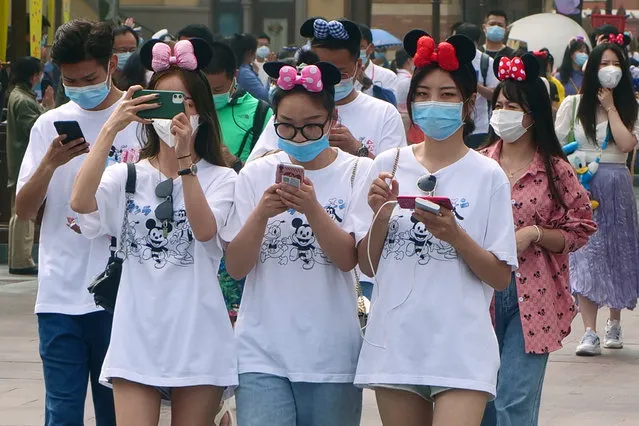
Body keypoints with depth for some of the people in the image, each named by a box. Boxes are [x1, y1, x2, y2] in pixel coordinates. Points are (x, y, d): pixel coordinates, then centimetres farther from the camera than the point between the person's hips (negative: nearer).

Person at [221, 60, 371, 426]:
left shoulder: (357, 173, 1)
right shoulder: (256, 174, 4)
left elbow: (348, 259, -9)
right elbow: (235, 267, 0)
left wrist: (313, 209, -24)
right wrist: (261, 214, -15)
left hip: (331, 355, 0)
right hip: (263, 353, 0)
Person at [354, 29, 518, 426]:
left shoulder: (487, 175, 0)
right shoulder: (389, 166, 7)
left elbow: (501, 277, -2)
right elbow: (368, 264, 10)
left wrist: (455, 235, -17)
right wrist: (380, 215, -7)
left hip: (461, 348, -3)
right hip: (395, 343, 3)